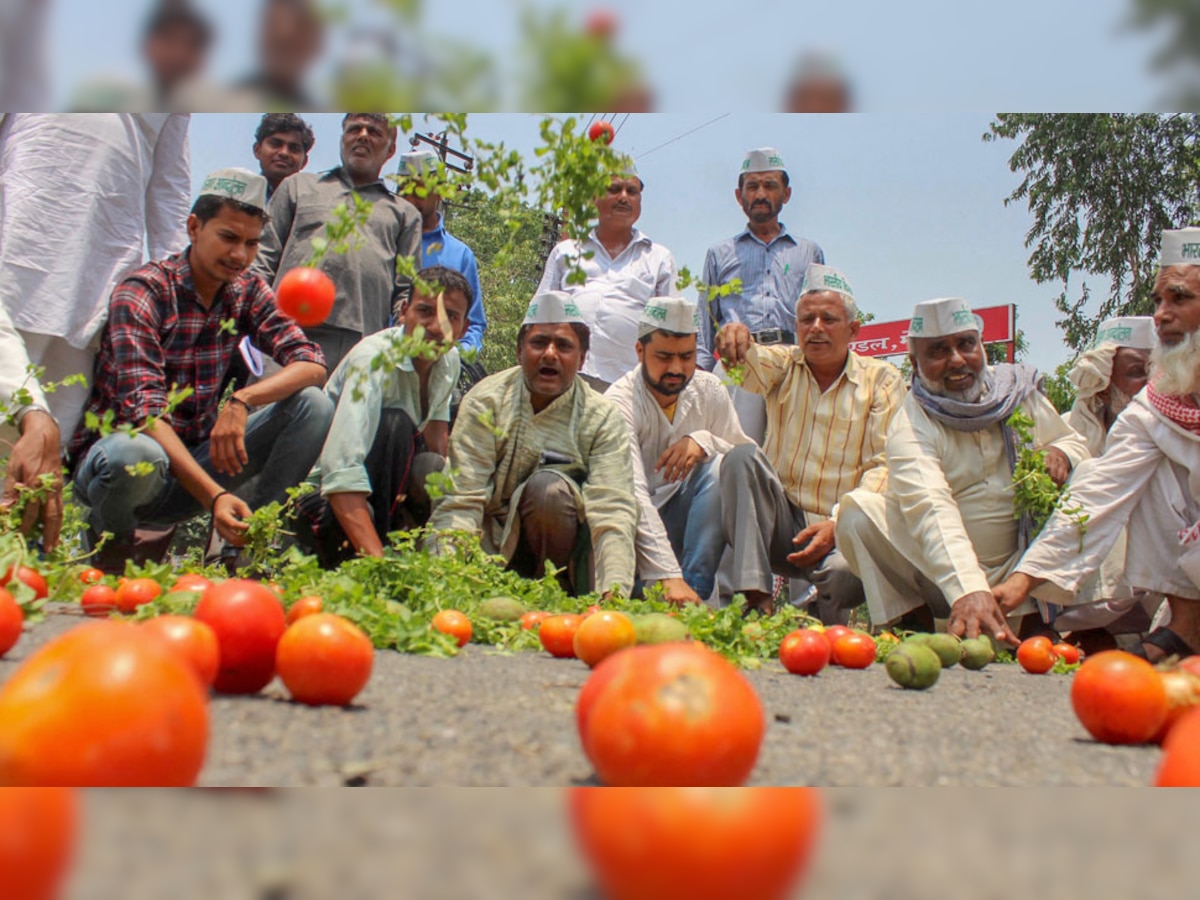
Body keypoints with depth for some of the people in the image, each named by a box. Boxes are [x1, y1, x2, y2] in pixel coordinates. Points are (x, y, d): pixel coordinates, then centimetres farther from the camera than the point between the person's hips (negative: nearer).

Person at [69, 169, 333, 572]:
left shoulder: (248, 292, 3)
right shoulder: (142, 293, -15)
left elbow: (311, 364, -8)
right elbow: (145, 410, -26)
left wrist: (243, 399, -29)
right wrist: (214, 495, -38)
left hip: (198, 454, 5)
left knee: (313, 405, -12)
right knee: (136, 456, -41)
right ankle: (110, 536, -6)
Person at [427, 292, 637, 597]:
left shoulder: (603, 417, -7)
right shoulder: (485, 402, -7)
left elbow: (613, 510, -19)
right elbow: (459, 500, -15)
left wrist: (615, 592, -35)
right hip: (492, 541, 0)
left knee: (548, 486, -31)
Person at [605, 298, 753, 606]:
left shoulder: (709, 390, -2)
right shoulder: (621, 402, -20)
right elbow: (633, 496, -32)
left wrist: (704, 442, -27)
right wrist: (669, 577, -44)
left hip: (681, 517, 5)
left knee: (720, 467, -24)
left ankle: (696, 594, -25)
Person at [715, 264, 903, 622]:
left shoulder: (882, 379, 2)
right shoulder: (784, 365, 8)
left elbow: (883, 465, -6)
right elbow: (754, 362, -17)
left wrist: (837, 524, -20)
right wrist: (737, 339, -42)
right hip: (780, 523, 2)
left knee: (844, 571, -35)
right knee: (742, 458, -24)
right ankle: (755, 596, -29)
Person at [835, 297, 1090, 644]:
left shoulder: (1017, 389, 1)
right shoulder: (910, 428, -16)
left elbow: (1073, 442, 15)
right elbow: (932, 512, -33)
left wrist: (1061, 454, -13)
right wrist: (969, 592, -50)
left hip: (1017, 570, 4)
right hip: (945, 578, -3)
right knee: (858, 512, -23)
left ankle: (1036, 616, -12)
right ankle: (914, 619, -9)